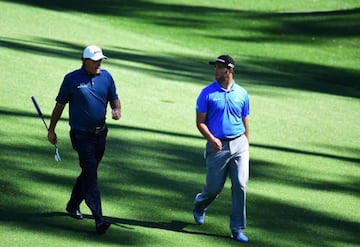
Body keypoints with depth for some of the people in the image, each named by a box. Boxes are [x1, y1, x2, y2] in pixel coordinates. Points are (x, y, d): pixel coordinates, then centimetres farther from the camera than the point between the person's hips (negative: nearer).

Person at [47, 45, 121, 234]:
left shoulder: (106, 77, 5)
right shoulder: (72, 79, -6)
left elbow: (114, 98, 14)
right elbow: (60, 104, 2)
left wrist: (117, 110, -10)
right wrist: (51, 130, 5)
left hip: (100, 133, 5)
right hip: (81, 135, -5)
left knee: (89, 171, 17)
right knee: (90, 175, -13)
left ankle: (73, 205, 39)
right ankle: (98, 220, -18)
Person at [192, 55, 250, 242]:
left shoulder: (242, 93, 7)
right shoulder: (207, 93, -1)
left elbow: (245, 122, 14)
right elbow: (200, 122, -2)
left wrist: (246, 146, 10)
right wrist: (211, 139, -18)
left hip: (239, 144, 2)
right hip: (217, 146, -2)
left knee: (240, 186, -7)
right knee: (214, 187, 5)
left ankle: (237, 229, 0)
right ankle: (199, 206, 40)